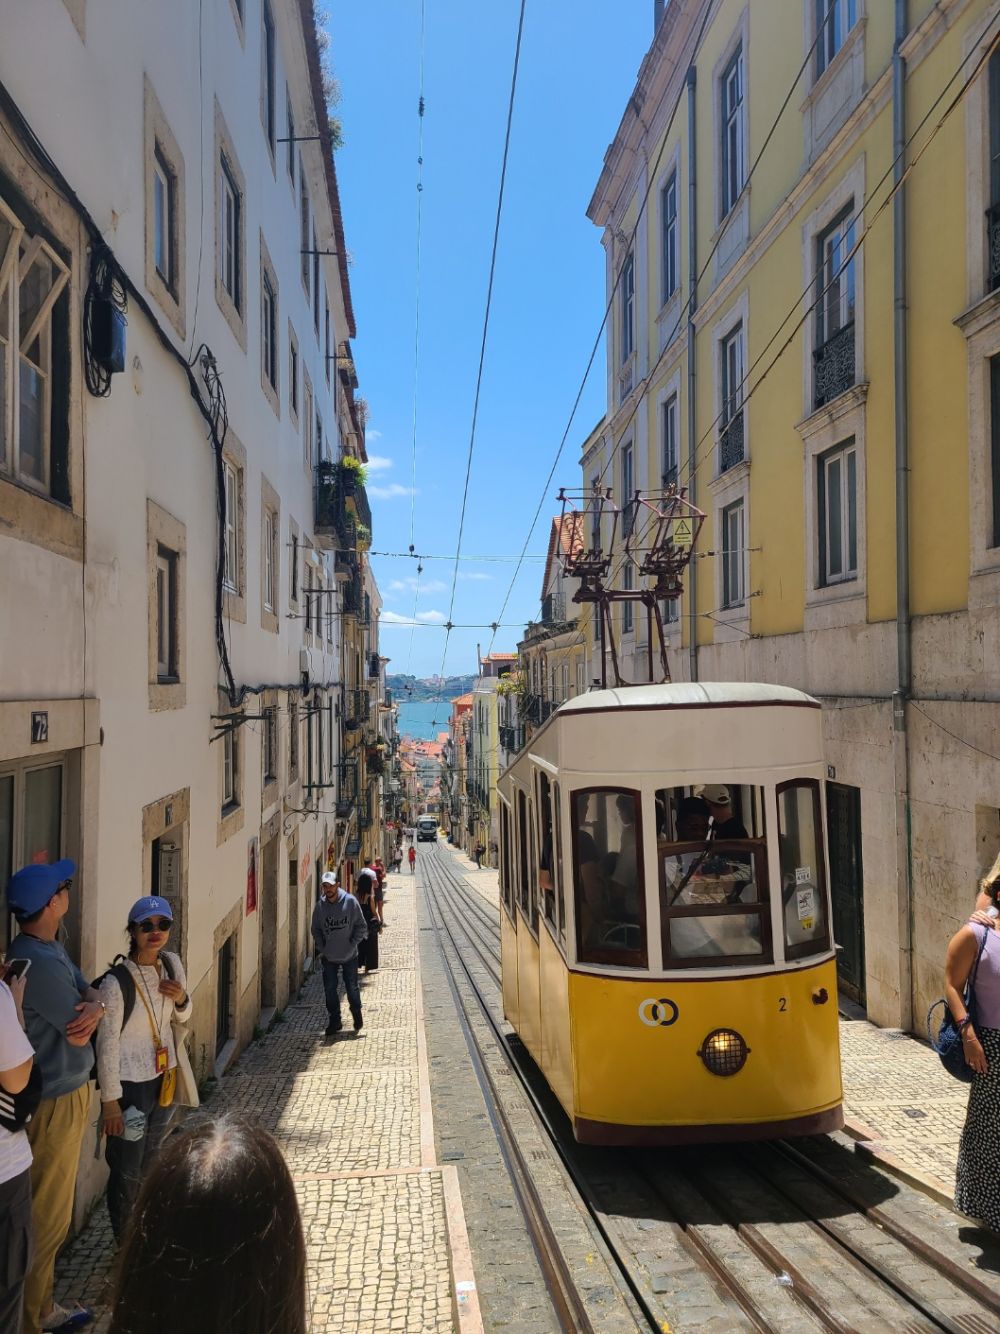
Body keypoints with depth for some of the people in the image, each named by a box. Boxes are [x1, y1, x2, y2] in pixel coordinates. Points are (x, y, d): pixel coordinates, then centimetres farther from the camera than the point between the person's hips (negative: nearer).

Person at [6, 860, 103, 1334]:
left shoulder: (52, 949, 6)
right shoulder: (37, 962, -26)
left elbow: (92, 994, 4)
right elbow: (79, 1032, -21)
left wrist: (93, 1006, -18)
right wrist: (90, 1010, 0)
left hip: (68, 1091, 10)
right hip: (54, 1103, -10)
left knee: (51, 1210, 21)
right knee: (46, 1220, 3)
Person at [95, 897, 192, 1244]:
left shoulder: (172, 964, -3)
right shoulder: (116, 982, -21)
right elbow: (107, 1044, -16)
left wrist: (181, 1000, -11)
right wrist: (110, 1100, -13)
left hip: (164, 1078, 6)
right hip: (130, 1085, -6)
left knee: (152, 1164, 20)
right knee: (127, 1172, 5)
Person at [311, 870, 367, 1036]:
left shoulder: (350, 901, -12)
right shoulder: (320, 905, -5)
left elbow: (361, 927, -5)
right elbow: (316, 930, 7)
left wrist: (353, 944, -11)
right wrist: (321, 948, -2)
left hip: (349, 956, -2)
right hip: (329, 957, 2)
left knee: (352, 988, 9)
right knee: (330, 989, 5)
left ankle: (357, 1017, 31)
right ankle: (335, 1021, 20)